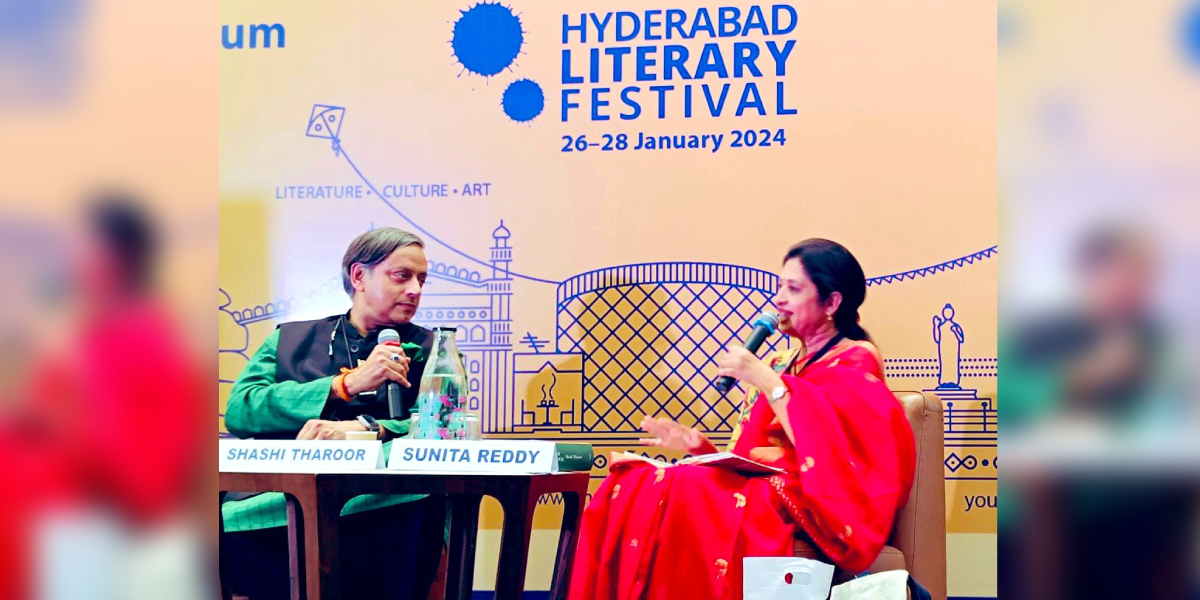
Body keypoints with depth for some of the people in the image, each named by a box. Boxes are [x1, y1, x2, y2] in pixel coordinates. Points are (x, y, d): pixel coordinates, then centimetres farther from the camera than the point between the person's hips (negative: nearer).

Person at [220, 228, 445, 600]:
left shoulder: (430, 349, 18)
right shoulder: (291, 339, 19)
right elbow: (239, 410, 2)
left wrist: (362, 428, -17)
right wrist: (347, 384, -6)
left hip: (375, 502, -2)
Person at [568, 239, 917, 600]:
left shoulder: (856, 362, 1)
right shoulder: (782, 365, 23)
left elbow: (823, 448, -17)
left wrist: (767, 381, -14)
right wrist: (700, 447, 3)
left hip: (803, 507, -7)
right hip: (754, 489, 7)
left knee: (688, 490, -33)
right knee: (628, 485, -18)